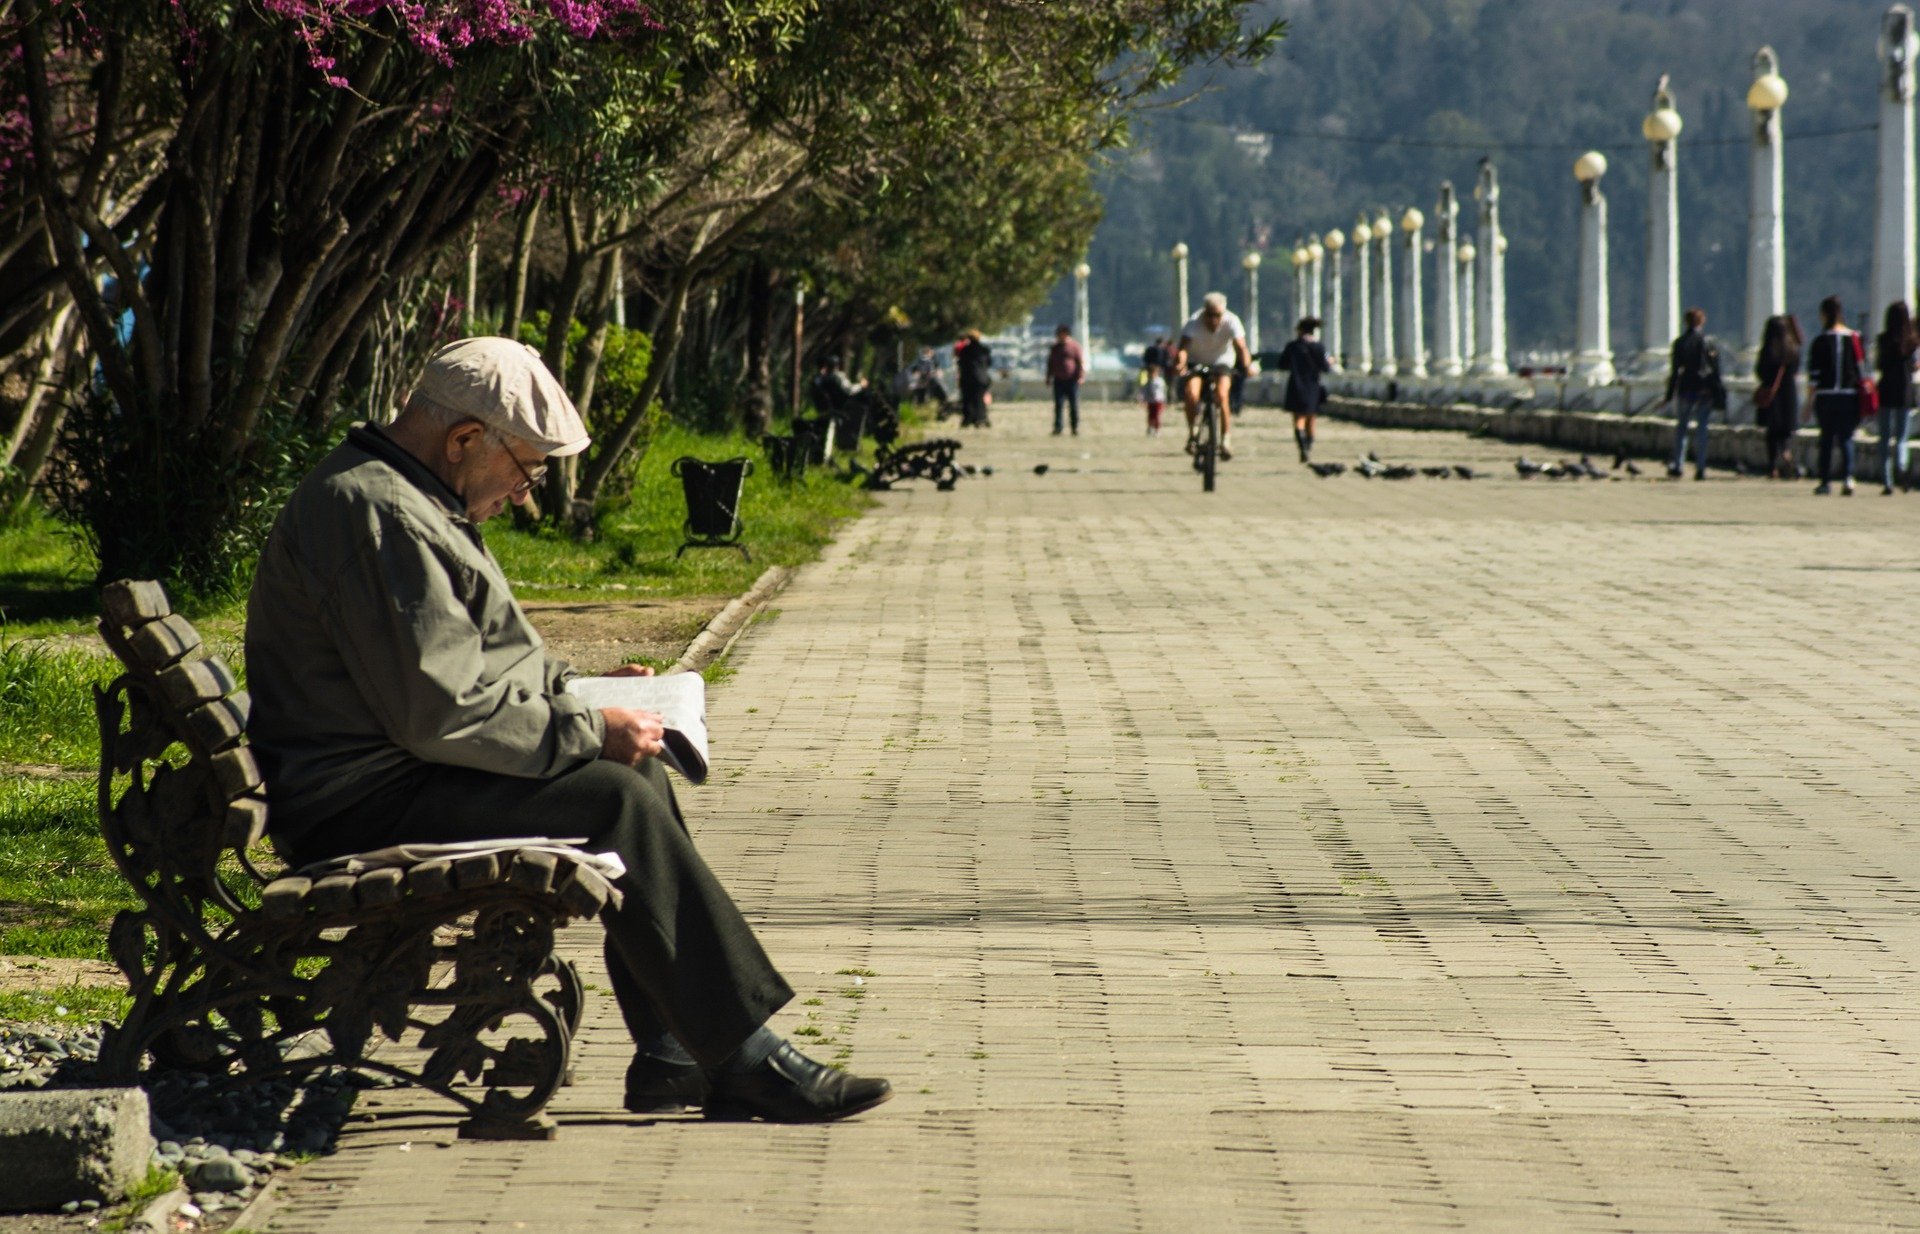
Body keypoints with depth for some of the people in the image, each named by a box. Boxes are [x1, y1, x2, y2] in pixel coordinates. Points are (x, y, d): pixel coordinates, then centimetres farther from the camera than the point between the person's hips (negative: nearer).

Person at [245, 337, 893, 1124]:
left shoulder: (399, 499, 17)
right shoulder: (374, 515, -20)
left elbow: (469, 664, 28)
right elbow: (444, 712, -25)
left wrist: (580, 689, 15)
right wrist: (587, 731, -17)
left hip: (403, 774, 12)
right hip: (367, 808, -12)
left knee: (638, 778, 11)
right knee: (616, 805, -20)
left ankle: (672, 1057, 7)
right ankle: (746, 1060, -17)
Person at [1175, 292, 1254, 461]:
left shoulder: (1231, 322, -23)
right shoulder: (1194, 323, -25)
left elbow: (1241, 347, -32)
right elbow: (1183, 346, -37)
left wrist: (1247, 365, -52)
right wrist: (1180, 363, -58)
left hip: (1221, 363, 0)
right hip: (1196, 363, 0)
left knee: (1221, 395, -26)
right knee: (1191, 394, -25)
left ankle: (1226, 439, -14)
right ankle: (1193, 432, -2)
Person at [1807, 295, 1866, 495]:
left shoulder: (1820, 342, -6)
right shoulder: (1855, 339, 2)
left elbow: (1813, 375, -6)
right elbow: (1861, 368, 6)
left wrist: (1810, 400, 1)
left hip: (1826, 396, -2)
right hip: (1850, 396, 2)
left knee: (1826, 439, 7)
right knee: (1846, 438, 5)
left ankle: (1826, 482, 7)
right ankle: (1847, 478, -11)